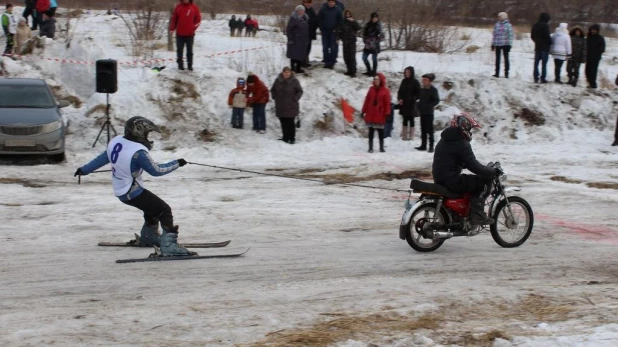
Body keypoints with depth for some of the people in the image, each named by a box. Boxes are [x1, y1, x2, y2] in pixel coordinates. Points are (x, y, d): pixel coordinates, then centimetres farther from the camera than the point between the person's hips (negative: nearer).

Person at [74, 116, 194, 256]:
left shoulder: (116, 141, -3)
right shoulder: (138, 153, -27)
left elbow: (102, 158, 11)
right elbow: (156, 170, -18)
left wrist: (85, 169, 27)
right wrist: (177, 164, -6)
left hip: (120, 191, 9)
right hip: (133, 192, -9)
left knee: (153, 207, 27)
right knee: (164, 210, -7)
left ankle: (148, 236, 44)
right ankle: (168, 244, -17)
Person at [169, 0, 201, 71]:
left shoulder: (194, 7, -2)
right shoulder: (178, 7, 1)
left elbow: (198, 19, 1)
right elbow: (174, 18, 4)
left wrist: (193, 28, -9)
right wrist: (172, 28, -2)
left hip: (190, 34, -1)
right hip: (180, 33, 1)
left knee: (190, 50, 7)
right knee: (180, 50, 6)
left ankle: (190, 65, 13)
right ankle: (180, 64, 13)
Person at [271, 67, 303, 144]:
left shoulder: (294, 81, -4)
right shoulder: (278, 80, 5)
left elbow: (300, 91, 2)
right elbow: (272, 90, 18)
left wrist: (295, 99, -8)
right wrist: (275, 97, 6)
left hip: (291, 107, -4)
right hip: (280, 106, 4)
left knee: (290, 123, -3)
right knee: (283, 123, 7)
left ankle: (292, 138, 4)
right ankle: (285, 137, 17)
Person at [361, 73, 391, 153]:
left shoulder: (385, 91, -2)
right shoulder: (371, 89, 7)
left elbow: (387, 103, -4)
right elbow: (367, 101, 8)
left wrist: (387, 113, -9)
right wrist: (363, 111, 5)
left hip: (380, 115, -3)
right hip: (370, 114, 3)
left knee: (381, 131, 6)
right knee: (371, 131, 5)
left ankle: (382, 147, 14)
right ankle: (370, 148, 10)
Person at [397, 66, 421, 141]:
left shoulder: (415, 82, -6)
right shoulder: (404, 81, 9)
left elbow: (418, 93, -6)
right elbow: (400, 91, 14)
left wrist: (412, 99, -17)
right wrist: (399, 99, -1)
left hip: (411, 104, -5)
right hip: (404, 104, 5)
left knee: (411, 120, 1)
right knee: (405, 120, 7)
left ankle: (411, 136, 4)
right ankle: (404, 136, 10)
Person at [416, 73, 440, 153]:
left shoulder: (433, 90, -8)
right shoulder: (422, 90, 11)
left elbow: (436, 100, -13)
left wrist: (429, 106, -21)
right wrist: (419, 106, 7)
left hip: (429, 113, -7)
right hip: (422, 112, 7)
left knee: (429, 130, -4)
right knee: (423, 130, 11)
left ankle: (431, 146, -1)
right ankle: (423, 145, 17)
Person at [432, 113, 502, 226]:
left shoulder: (444, 140, 15)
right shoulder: (461, 143, -15)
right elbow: (473, 166, -18)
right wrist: (494, 171, -7)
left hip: (440, 179, 10)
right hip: (452, 182, -10)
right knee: (485, 181, -3)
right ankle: (477, 215, -9)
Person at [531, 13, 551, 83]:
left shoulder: (535, 25, 9)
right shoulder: (545, 25, -14)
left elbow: (532, 36, 14)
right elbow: (547, 36, -17)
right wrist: (550, 42, -2)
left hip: (537, 47, 6)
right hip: (545, 47, -6)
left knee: (536, 63, 9)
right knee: (544, 63, -4)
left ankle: (536, 78, 7)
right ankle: (543, 78, -6)